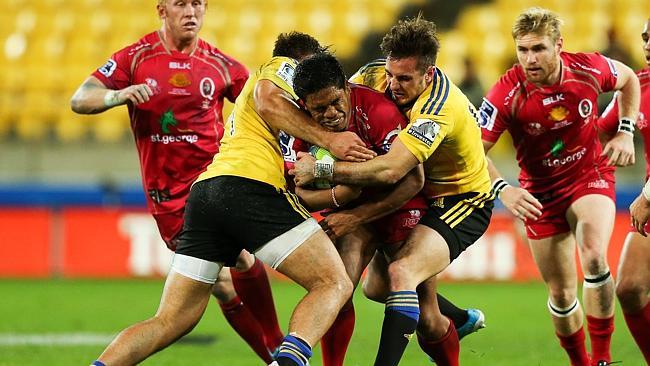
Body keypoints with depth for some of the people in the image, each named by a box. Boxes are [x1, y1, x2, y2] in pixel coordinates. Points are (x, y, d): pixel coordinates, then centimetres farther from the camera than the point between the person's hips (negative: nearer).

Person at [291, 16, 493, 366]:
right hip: (425, 195, 9)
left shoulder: (439, 107, -31)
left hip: (463, 203, -9)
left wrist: (320, 169, -36)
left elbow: (390, 170, -38)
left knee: (402, 272, -30)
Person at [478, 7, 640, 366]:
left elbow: (628, 80, 8)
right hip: (540, 192, 1)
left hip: (591, 175, -1)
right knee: (561, 294, 4)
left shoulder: (589, 68, -16)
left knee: (594, 257, -29)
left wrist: (625, 133, -2)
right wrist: (503, 190, -38)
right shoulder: (506, 93, -21)